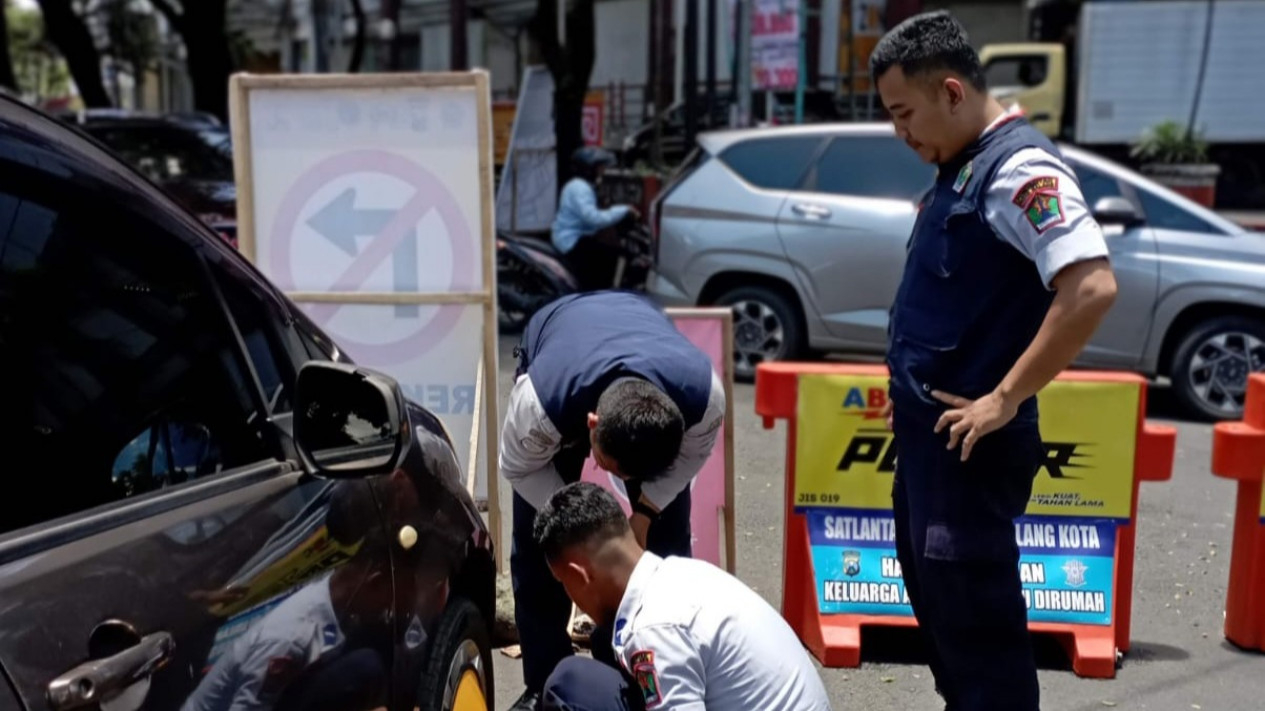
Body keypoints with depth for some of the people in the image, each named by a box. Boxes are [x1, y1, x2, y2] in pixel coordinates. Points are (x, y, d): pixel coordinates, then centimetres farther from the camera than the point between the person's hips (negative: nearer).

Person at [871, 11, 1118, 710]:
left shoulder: (1020, 168, -18)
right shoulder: (960, 168, 12)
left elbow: (1091, 288, -29)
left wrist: (1005, 400, -24)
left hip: (968, 439, -10)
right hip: (928, 430, 10)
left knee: (973, 613, -1)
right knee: (936, 597, 20)